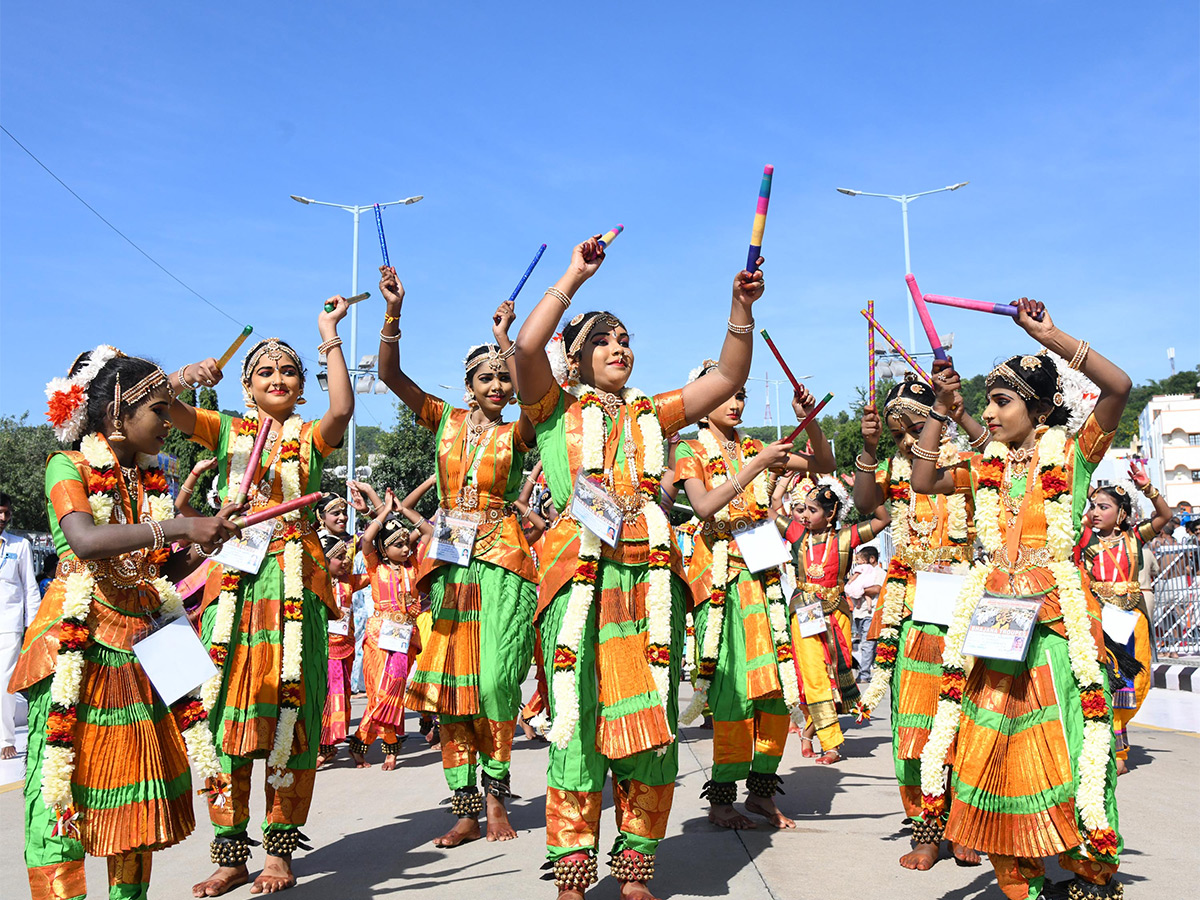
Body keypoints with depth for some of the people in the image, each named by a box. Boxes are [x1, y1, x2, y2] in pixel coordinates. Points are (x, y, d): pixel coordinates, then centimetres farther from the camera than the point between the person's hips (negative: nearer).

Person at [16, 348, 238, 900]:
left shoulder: (150, 480, 13)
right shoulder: (68, 467, -6)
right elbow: (86, 542, -26)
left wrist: (205, 544, 1)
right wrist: (177, 527, -32)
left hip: (141, 643, 7)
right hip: (78, 643, -6)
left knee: (139, 785, 9)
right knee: (62, 783, -8)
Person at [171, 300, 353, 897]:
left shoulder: (311, 436, 11)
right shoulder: (227, 431, 15)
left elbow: (343, 409, -11)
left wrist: (330, 337, -6)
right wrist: (186, 376, -15)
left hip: (294, 582, -1)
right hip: (235, 580, 1)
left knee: (289, 710, 0)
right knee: (226, 709, -1)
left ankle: (280, 850, 10)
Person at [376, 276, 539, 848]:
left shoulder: (517, 433, 4)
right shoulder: (446, 421, 10)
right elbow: (390, 374, 1)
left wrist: (504, 337, -17)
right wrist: (393, 312, -10)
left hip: (501, 564, -2)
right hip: (449, 563, 3)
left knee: (494, 683, -8)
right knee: (450, 686, 2)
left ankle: (495, 797, 11)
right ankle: (466, 810, 11)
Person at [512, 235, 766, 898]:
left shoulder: (654, 414, 23)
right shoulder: (556, 409, 12)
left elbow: (728, 377, 18)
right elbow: (527, 348, -6)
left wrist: (741, 308, 6)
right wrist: (573, 277, 0)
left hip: (651, 575, 4)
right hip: (579, 573, -3)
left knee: (650, 720, 3)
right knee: (578, 720, -4)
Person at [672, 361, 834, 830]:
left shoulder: (753, 449, 14)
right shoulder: (689, 451, 0)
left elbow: (823, 465, 14)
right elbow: (704, 507, -17)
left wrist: (809, 420, -2)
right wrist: (755, 467, -22)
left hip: (764, 573, 5)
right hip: (721, 575, -5)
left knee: (778, 685, 2)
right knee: (735, 686, -9)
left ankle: (761, 791, 15)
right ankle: (720, 799, 2)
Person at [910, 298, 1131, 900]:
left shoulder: (1071, 454, -2)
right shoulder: (989, 467, 12)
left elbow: (1118, 387, -16)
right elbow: (923, 481, 9)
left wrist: (1050, 337, -18)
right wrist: (942, 408, 7)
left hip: (1057, 619, -5)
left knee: (1061, 747, -3)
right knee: (991, 748, 5)